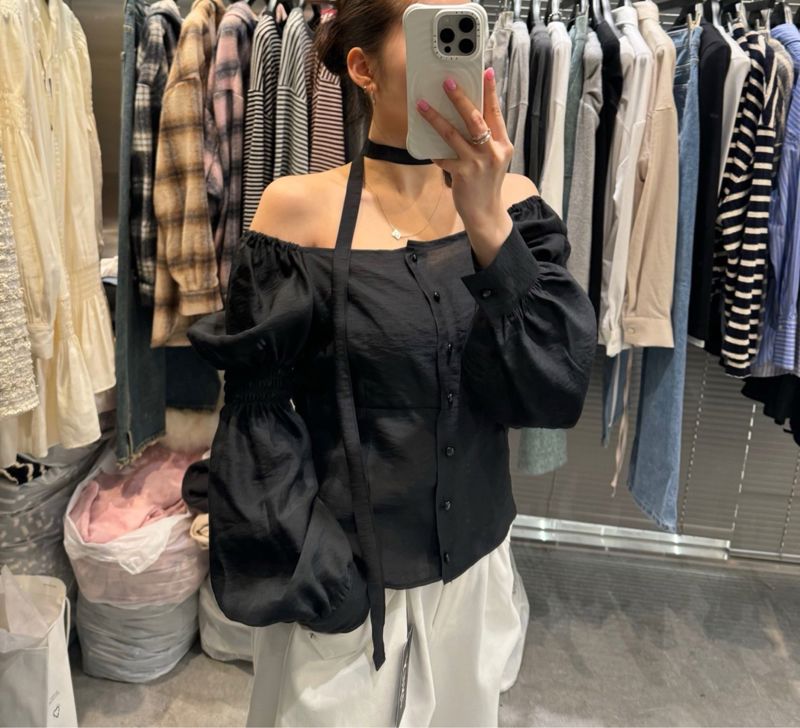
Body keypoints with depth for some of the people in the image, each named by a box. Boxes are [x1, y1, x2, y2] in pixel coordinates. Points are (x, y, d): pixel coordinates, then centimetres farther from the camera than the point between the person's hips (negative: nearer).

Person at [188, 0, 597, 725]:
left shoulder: (510, 200, -5)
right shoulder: (301, 208, -12)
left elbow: (560, 392, -15)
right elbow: (258, 419, -8)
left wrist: (486, 223, -25)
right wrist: (311, 574, -11)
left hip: (475, 564, 3)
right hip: (340, 577, -3)